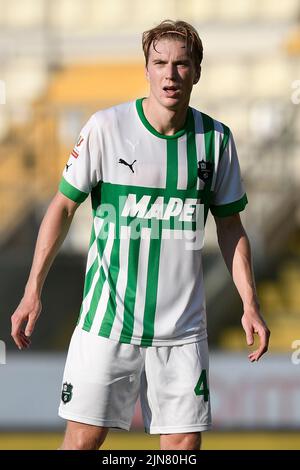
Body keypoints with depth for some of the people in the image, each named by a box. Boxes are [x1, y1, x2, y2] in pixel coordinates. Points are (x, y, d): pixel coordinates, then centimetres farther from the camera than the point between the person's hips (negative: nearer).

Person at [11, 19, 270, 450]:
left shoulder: (216, 139, 3)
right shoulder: (106, 128, -6)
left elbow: (230, 225, 12)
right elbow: (63, 206, 1)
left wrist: (250, 304, 5)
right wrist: (33, 291, -3)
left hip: (182, 329, 2)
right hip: (107, 320, -2)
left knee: (185, 441, -1)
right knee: (84, 437, -4)